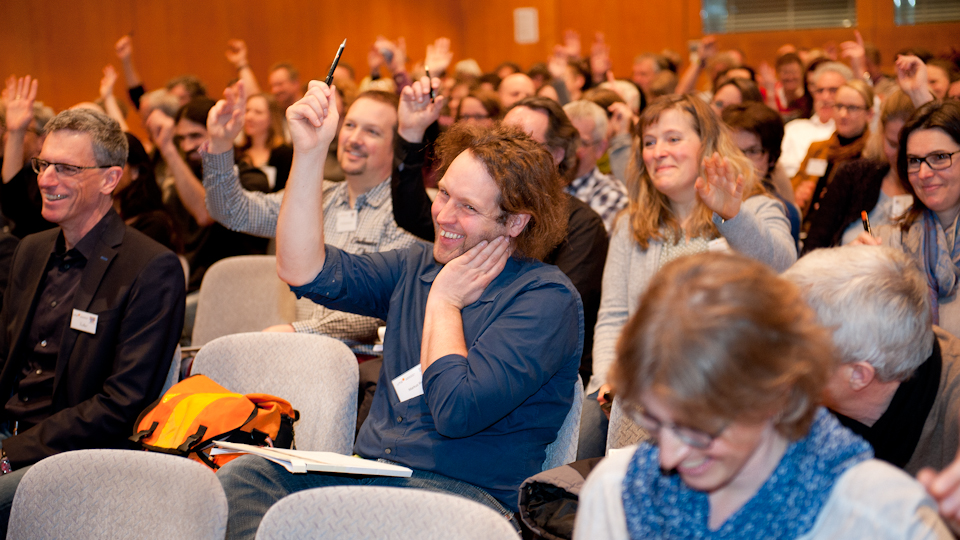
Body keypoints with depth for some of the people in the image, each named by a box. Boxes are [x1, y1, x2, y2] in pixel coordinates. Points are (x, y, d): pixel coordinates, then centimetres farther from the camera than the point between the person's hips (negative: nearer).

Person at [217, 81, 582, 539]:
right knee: (242, 475, -23)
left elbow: (456, 412, -17)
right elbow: (304, 272, 5)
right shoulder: (416, 270, 17)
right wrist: (310, 152, 2)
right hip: (369, 476, 7)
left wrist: (444, 302, -3)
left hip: (464, 494, -7)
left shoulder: (546, 299, -6)